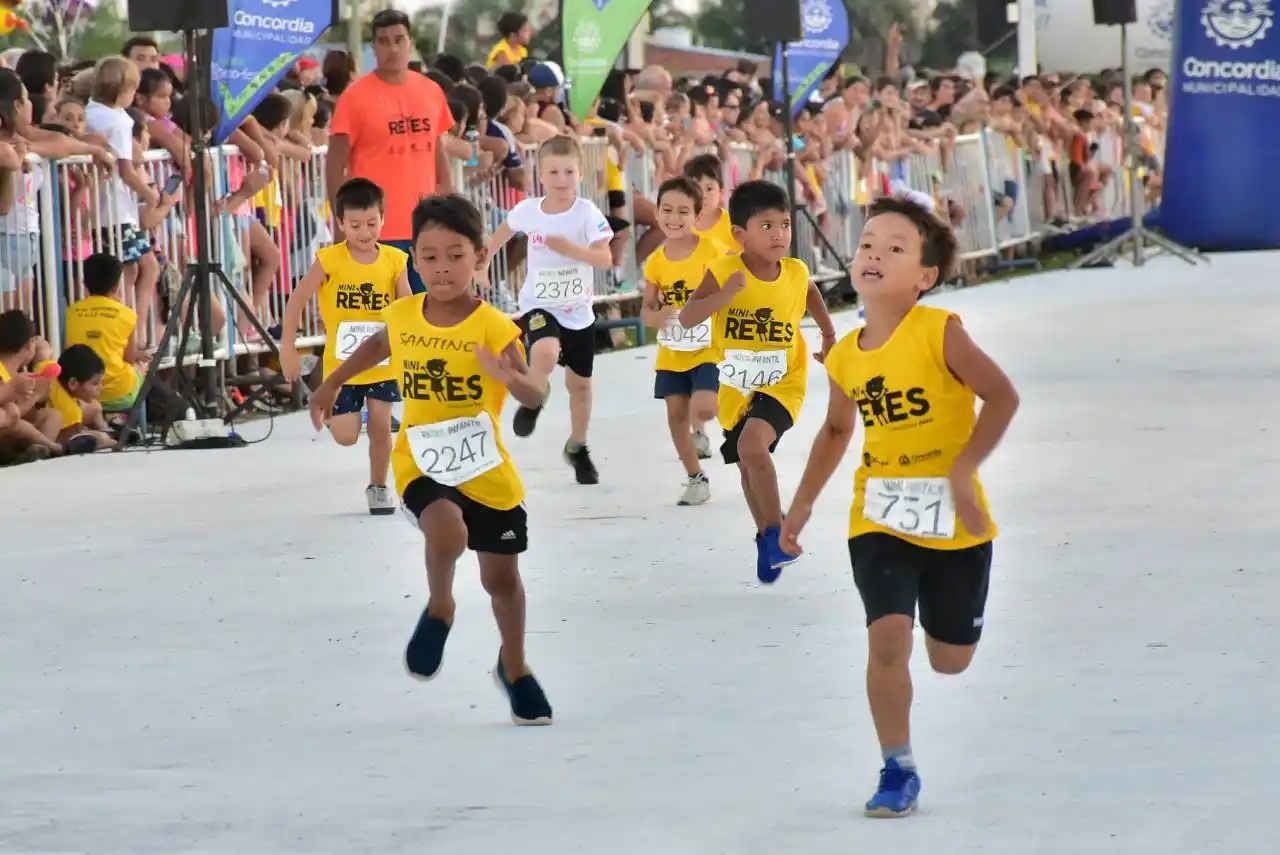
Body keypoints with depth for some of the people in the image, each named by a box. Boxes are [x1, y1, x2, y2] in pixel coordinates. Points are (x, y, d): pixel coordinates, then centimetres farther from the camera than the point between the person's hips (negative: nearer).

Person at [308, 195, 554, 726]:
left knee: (502, 578, 12)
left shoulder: (493, 327, -17)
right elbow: (378, 345, 20)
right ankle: (439, 609, 0)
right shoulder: (402, 317, -5)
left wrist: (512, 379, -50)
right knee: (447, 529, -31)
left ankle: (514, 670, 37)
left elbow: (534, 395, -29)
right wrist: (332, 384, 25)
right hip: (422, 463, 1)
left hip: (487, 468, -1)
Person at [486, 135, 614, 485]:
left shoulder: (587, 213, -15)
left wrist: (571, 249, -34)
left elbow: (605, 260, -20)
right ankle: (535, 398, -1)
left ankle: (577, 447, 35)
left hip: (578, 311, 1)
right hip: (539, 305, -1)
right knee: (546, 351, -33)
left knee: (579, 382, 14)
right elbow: (504, 232, 15)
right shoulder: (527, 211, -8)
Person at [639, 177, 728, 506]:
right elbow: (646, 309, 4)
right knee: (676, 416, 8)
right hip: (672, 354, 4)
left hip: (708, 349, -4)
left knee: (702, 408, -21)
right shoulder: (656, 262, -2)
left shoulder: (713, 251, -15)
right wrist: (656, 317, -19)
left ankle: (700, 429, 16)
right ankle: (696, 478, 23)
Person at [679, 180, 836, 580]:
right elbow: (687, 318, -25)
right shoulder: (724, 272, -17)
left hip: (781, 384, -2)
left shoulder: (796, 274, -11)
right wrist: (722, 296, -39)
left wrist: (828, 334, 21)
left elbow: (812, 294, 14)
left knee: (752, 444, -28)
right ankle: (767, 540, 40)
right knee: (748, 467, 17)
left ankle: (775, 532, -12)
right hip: (736, 387, 2)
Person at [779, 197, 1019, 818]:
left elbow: (1002, 398, -15)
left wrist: (964, 470, -22)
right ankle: (897, 769, -2)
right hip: (879, 517, 2)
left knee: (950, 660, 11)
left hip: (952, 519, -2)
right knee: (887, 637, -17)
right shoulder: (846, 357, -2)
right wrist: (803, 502, 14)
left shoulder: (940, 334, -17)